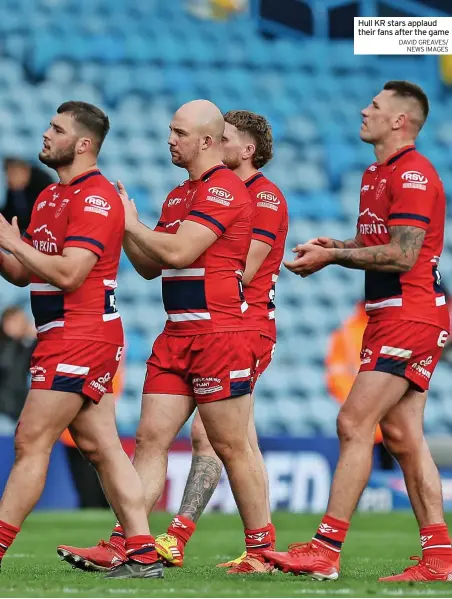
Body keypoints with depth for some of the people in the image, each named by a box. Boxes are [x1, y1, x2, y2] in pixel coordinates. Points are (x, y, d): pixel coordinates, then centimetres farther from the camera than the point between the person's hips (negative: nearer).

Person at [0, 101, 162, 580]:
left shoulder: (96, 197, -12)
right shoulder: (48, 198, 19)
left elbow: (68, 273, -21)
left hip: (79, 337, -10)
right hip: (64, 336, 10)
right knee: (101, 447, 6)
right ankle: (142, 553, 4)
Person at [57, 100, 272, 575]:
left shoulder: (224, 189, -11)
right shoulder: (178, 195, 20)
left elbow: (178, 252, -20)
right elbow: (151, 267, 22)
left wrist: (132, 224, -6)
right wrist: (123, 229, 8)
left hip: (220, 334, -9)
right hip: (176, 335, 9)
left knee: (231, 446, -3)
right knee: (151, 438, 1)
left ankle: (261, 550, 7)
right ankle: (122, 546, -2)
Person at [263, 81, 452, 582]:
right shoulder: (375, 175, 19)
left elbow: (402, 255, -20)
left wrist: (332, 257, -15)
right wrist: (339, 246, 6)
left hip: (409, 317, -10)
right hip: (389, 315, 10)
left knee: (354, 424, -12)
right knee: (402, 436, 7)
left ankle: (325, 550, -12)